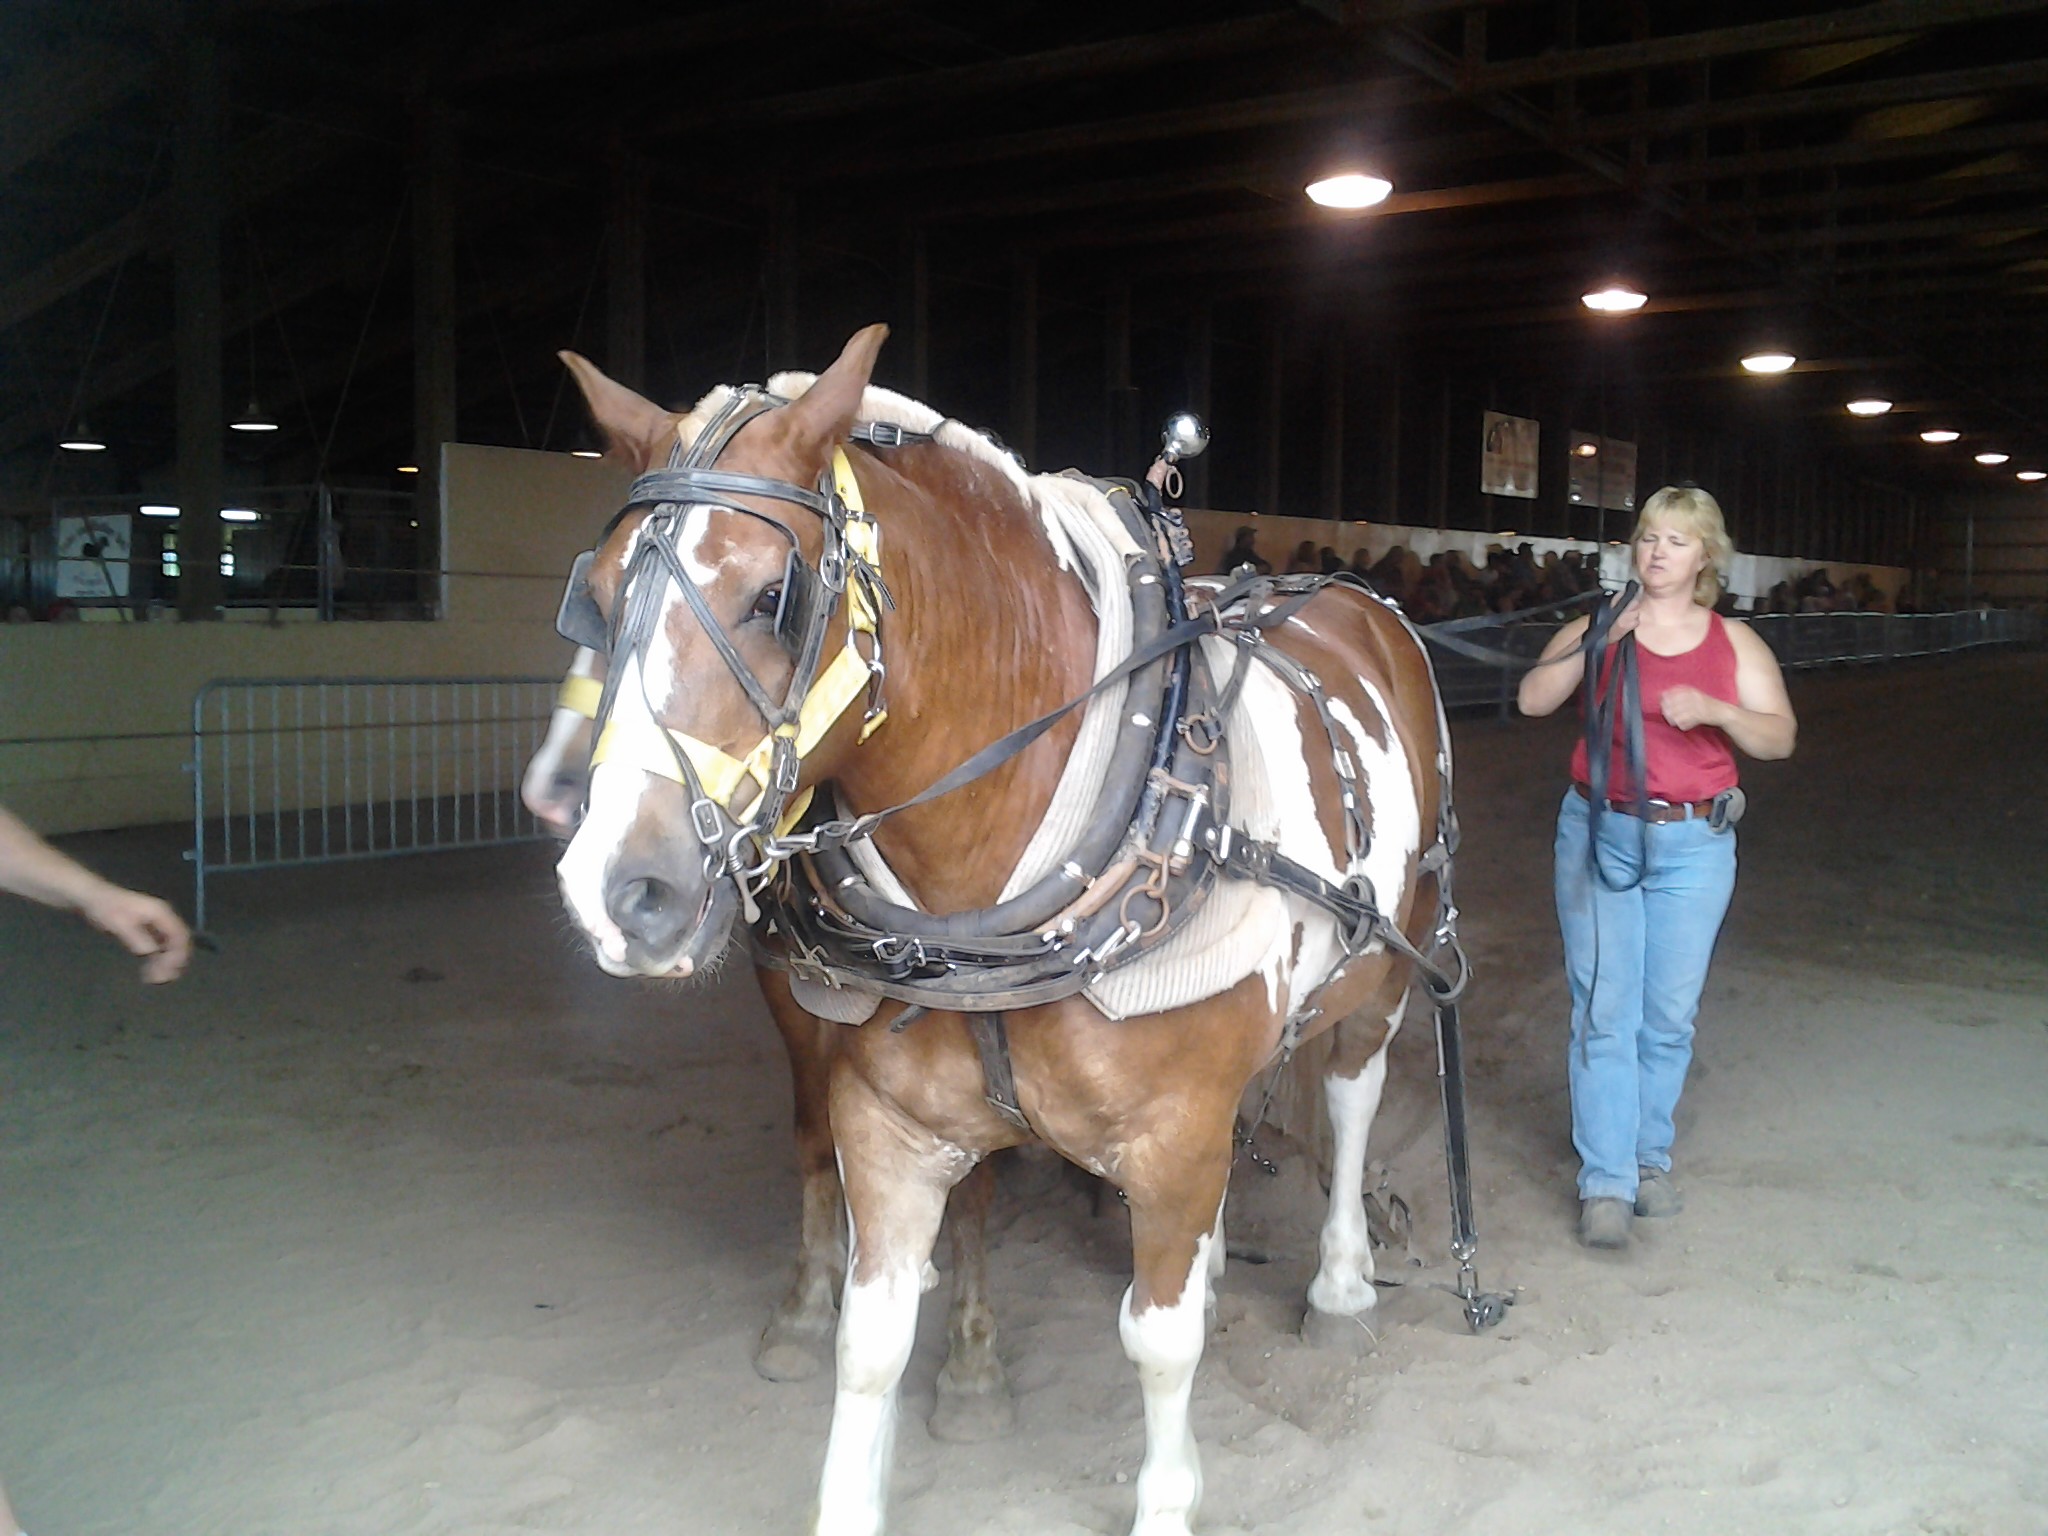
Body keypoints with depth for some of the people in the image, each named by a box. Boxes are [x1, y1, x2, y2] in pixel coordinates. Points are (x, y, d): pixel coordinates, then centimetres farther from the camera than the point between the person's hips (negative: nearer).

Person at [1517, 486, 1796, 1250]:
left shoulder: (1734, 641, 5)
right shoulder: (1599, 626, 2)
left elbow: (1779, 736, 1)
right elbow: (1533, 700, -9)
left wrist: (1716, 710, -17)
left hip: (1693, 844, 1)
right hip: (1600, 835, -1)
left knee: (1669, 1015, 6)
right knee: (1605, 1011, -4)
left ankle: (1649, 1157, 23)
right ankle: (1605, 1182, 0)